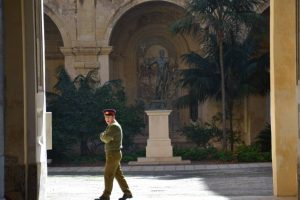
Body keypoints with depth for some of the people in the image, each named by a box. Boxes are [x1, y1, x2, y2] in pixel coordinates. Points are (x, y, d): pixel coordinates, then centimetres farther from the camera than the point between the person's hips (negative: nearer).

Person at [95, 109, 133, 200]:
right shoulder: (112, 126, 18)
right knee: (118, 174, 12)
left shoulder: (114, 126, -16)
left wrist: (102, 135, -3)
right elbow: (107, 139, 22)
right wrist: (104, 136, 2)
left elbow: (105, 138, -23)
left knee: (108, 174, -6)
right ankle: (127, 192, 15)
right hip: (114, 154, 10)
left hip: (113, 154, -10)